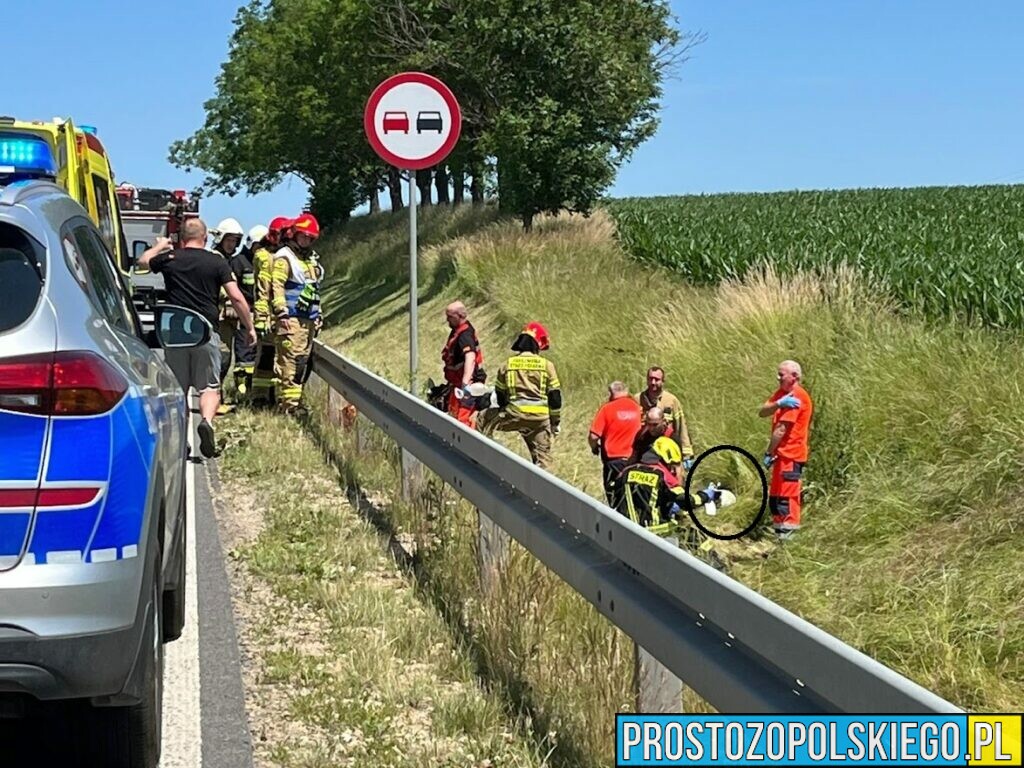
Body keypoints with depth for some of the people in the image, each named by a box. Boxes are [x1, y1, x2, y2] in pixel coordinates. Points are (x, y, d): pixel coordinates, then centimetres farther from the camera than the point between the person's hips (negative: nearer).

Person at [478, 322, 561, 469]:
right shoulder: (547, 365, 2)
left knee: (485, 420, 21)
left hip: (514, 414, -1)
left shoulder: (507, 364, 6)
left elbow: (500, 394, 15)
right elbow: (555, 396, 4)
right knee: (542, 457, 12)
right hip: (540, 418, 1)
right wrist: (556, 421, 15)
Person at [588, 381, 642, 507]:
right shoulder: (637, 407, 2)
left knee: (615, 501, 4)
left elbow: (593, 436, -12)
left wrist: (594, 448, 8)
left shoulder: (607, 408, -8)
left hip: (614, 460, -3)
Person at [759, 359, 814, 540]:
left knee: (787, 497, -9)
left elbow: (781, 428, -17)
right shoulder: (782, 393, 15)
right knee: (775, 496, 15)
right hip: (783, 454, 10)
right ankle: (778, 532, 24)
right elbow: (762, 413, 2)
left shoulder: (796, 397, -14)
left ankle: (788, 534, -7)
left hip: (791, 455, -10)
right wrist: (778, 404, -17)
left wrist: (769, 452, -10)